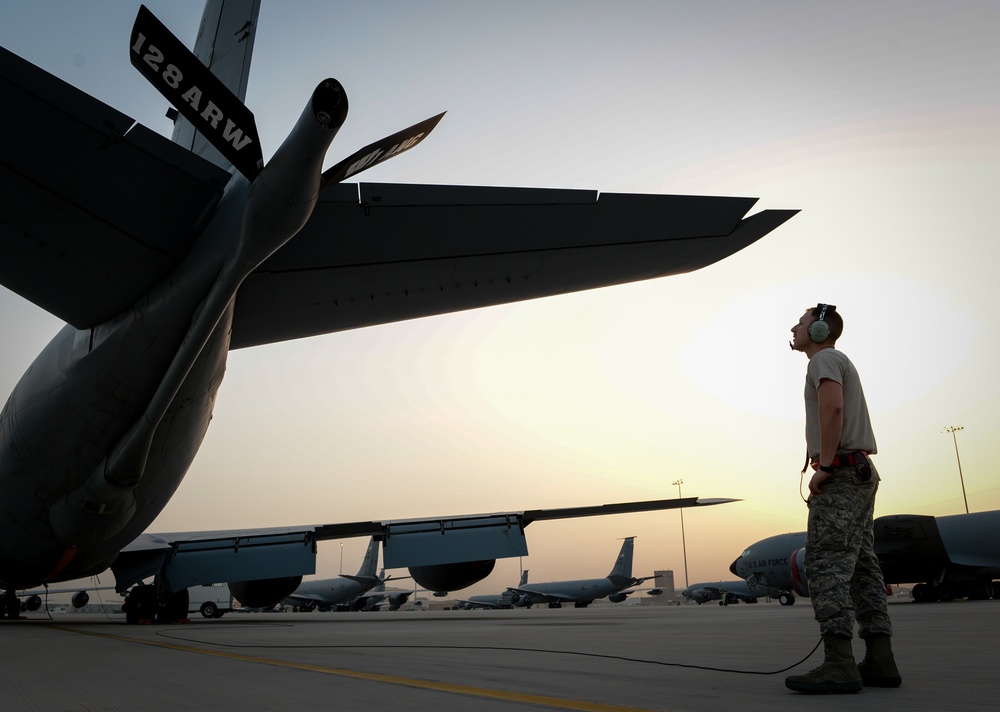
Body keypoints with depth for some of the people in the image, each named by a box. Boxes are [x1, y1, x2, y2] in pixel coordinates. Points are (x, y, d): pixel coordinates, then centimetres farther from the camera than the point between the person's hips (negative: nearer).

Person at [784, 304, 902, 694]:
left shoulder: (824, 359, -4)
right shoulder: (842, 364, 28)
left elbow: (832, 408, -22)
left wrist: (824, 467, -20)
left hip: (841, 472, -10)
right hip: (861, 473, 10)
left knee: (827, 563, -15)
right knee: (860, 566, 6)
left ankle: (839, 665, -21)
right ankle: (880, 662, 5)